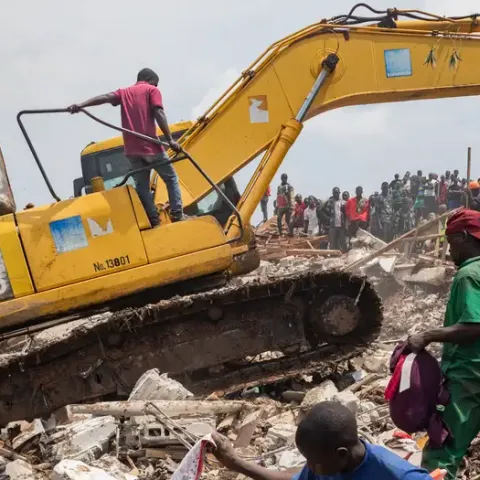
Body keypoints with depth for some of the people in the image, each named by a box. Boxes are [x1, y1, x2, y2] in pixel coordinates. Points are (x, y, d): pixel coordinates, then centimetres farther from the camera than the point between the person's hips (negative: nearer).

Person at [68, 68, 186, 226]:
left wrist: (81, 105, -15)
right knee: (170, 178, 11)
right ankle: (177, 215, 6)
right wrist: (170, 140, -12)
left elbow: (105, 97, -1)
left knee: (142, 186, 10)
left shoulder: (124, 92, 18)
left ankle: (154, 221, 5)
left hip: (132, 149, 4)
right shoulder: (152, 90, 6)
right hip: (150, 146, -4)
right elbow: (159, 114, -9)